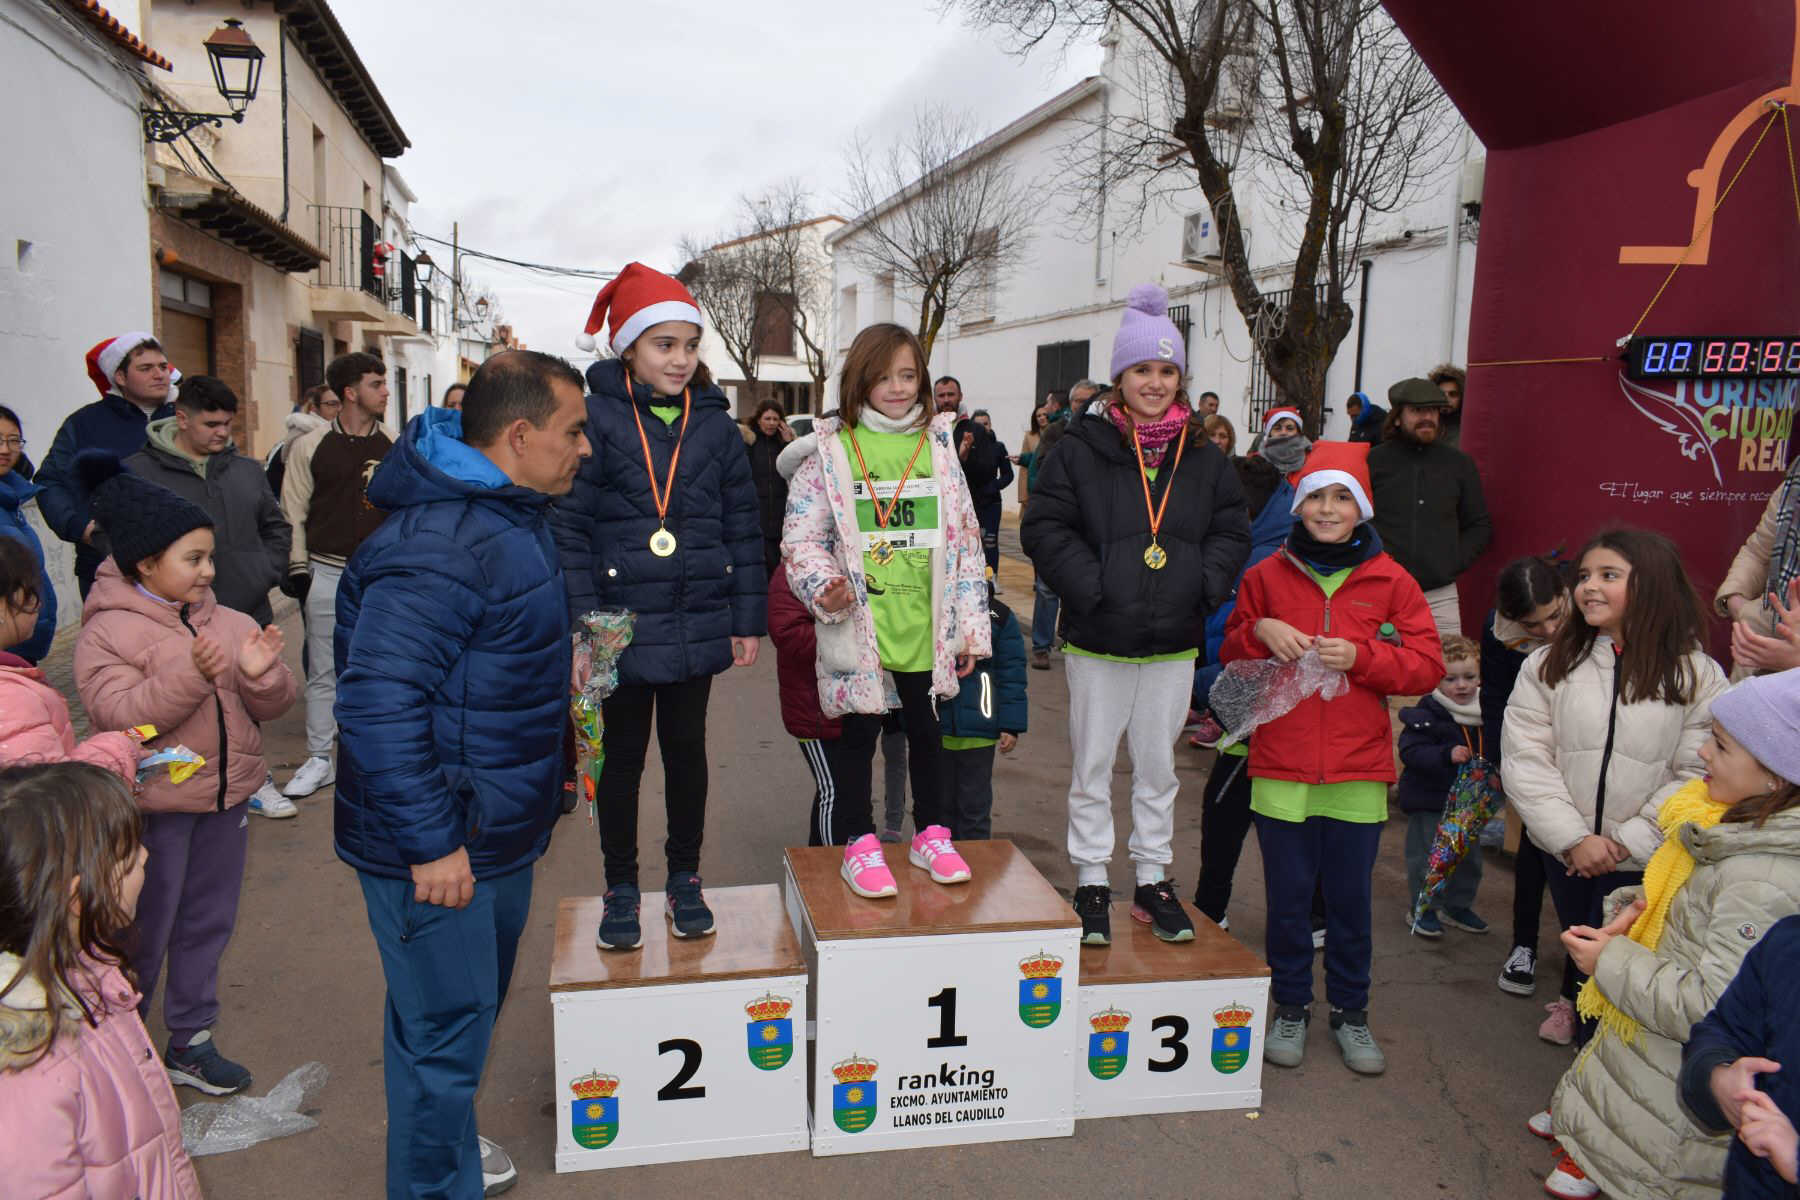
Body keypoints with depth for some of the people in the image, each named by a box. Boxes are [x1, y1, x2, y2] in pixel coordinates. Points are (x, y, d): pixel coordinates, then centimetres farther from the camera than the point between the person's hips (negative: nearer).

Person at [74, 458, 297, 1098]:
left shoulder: (229, 622, 4)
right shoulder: (107, 631, -10)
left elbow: (272, 707, 3)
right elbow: (117, 713, -22)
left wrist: (260, 674, -18)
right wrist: (191, 675, -32)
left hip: (224, 802, 5)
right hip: (153, 808, -5)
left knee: (208, 924, 16)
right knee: (143, 933, 8)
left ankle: (190, 1039, 32)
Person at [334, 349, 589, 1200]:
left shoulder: (513, 514, 7)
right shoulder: (436, 548, -28)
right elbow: (376, 701, -31)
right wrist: (430, 841, -26)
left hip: (501, 830, 10)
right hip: (438, 849, -10)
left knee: (478, 1001, 27)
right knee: (447, 1025, 5)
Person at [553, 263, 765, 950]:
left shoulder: (715, 425, 4)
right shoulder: (596, 419, -6)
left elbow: (744, 527, 6)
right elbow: (567, 527, -9)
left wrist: (749, 620, 3)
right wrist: (584, 623, -15)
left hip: (697, 627, 3)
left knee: (687, 750, 14)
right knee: (622, 755, 10)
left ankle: (685, 879, 30)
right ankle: (620, 888, 26)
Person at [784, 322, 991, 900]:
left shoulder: (938, 449, 5)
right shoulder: (832, 451, -2)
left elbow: (966, 541, 7)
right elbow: (801, 536, -2)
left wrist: (972, 625, 5)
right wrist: (823, 586, -21)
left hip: (926, 629, 3)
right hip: (858, 629, -2)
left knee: (926, 730, 16)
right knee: (859, 733, 11)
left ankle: (932, 833, 33)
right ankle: (860, 844, 26)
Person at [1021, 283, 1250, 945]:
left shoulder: (1204, 457, 5)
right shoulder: (1082, 449, -7)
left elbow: (1232, 531, 9)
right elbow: (1044, 528, -8)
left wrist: (1201, 587, -6)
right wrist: (1092, 586, -17)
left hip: (1174, 642, 3)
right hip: (1097, 641, -3)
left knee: (1158, 767, 14)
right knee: (1091, 768, 8)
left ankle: (1152, 881, 29)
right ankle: (1091, 884, 23)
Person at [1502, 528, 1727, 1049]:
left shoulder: (1698, 676, -5)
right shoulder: (1548, 665, -2)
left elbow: (1697, 775, -8)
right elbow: (1525, 760, -6)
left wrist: (1626, 842, -13)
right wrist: (1573, 838, -13)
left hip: (1645, 862, -2)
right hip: (1566, 853, 2)